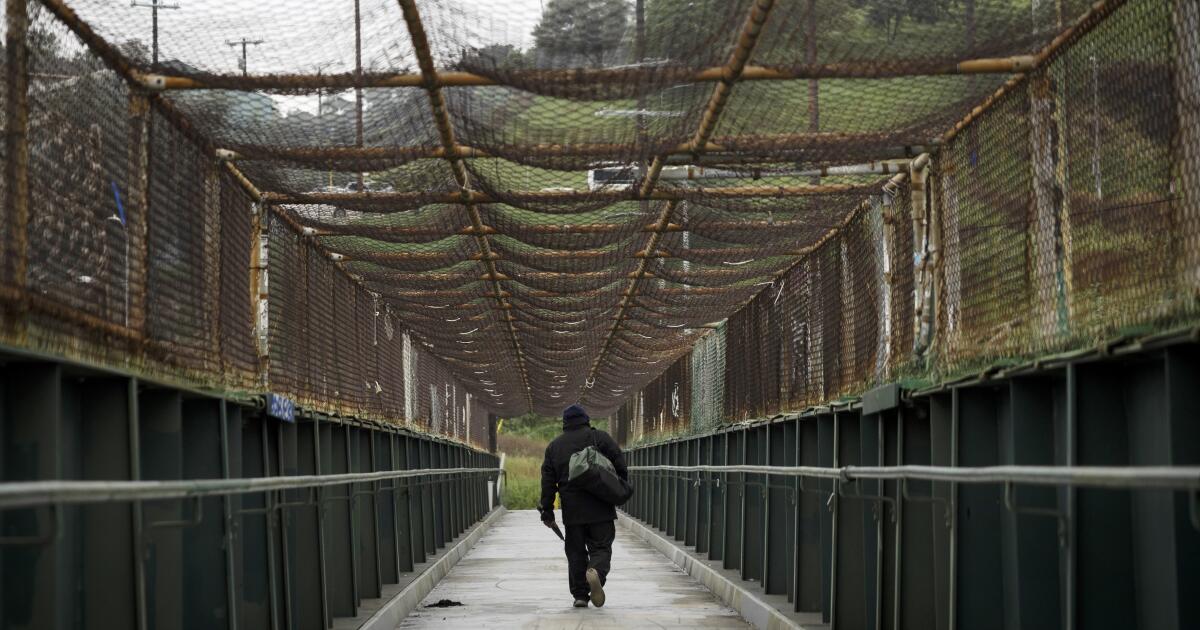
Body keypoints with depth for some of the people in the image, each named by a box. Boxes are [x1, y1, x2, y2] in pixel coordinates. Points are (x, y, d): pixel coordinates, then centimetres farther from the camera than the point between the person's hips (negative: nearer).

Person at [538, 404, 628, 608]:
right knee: (601, 547, 1)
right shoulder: (600, 438, 2)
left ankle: (580, 595, 7)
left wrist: (547, 511, 11)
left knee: (576, 552, 10)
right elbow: (620, 467, -4)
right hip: (600, 508, -2)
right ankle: (596, 571, -30)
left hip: (572, 511, 2)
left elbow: (548, 482, 9)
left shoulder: (554, 446, 11)